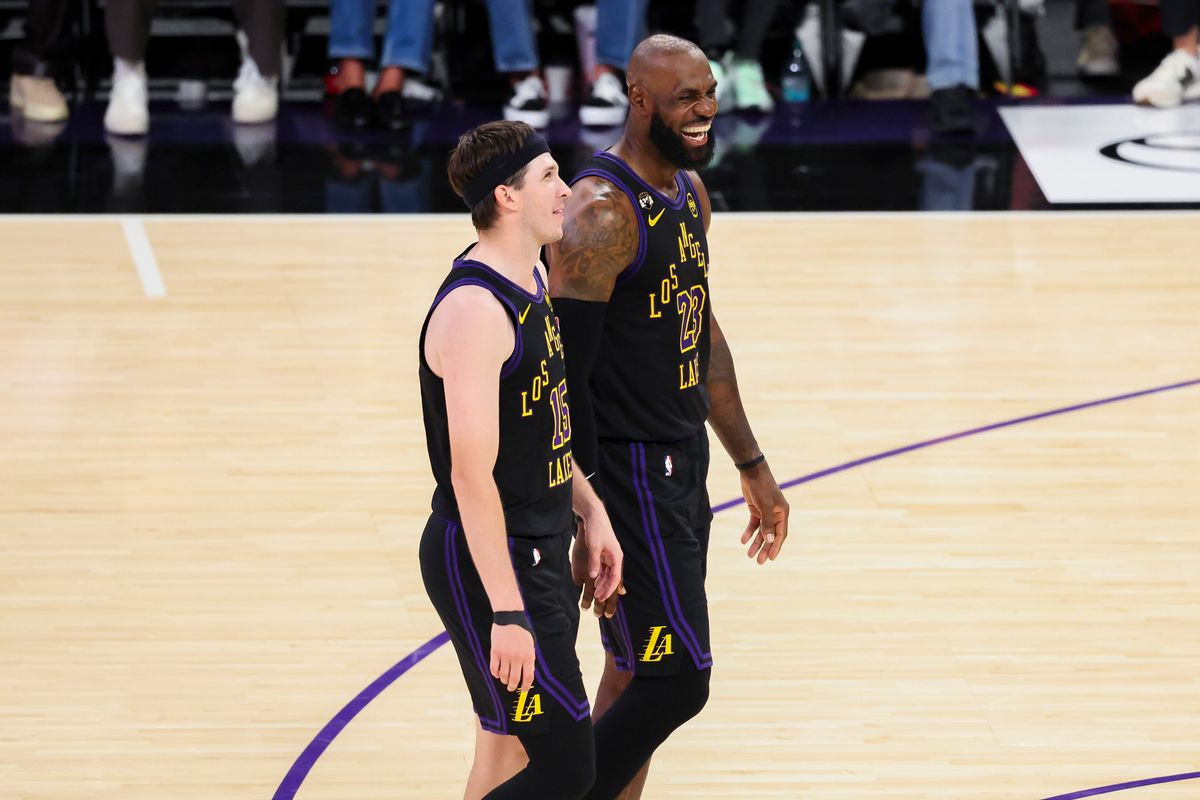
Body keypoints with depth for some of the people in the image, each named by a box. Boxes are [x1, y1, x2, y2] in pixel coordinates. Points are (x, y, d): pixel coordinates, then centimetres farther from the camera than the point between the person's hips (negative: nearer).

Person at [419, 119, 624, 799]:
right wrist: (507, 614, -26)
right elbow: (472, 473, -26)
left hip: (540, 552, 10)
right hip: (489, 563, -10)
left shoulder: (533, 279, 9)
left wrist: (590, 511, 17)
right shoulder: (475, 309, -23)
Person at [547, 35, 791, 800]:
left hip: (681, 466, 9)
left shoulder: (690, 192, 9)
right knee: (677, 680, -9)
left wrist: (752, 464, 21)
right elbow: (565, 376, -21)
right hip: (627, 474, -9)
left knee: (639, 676, 13)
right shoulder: (601, 214, -21)